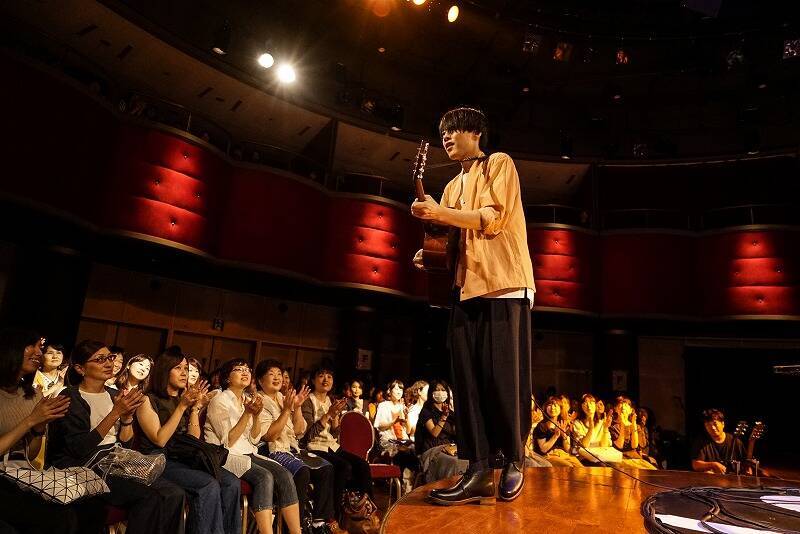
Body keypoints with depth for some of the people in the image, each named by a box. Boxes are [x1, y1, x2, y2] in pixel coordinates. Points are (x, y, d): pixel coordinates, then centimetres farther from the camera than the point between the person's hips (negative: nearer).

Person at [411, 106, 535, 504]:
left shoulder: (499, 164, 6)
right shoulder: (452, 187, 25)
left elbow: (493, 219, -8)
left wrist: (441, 213, -14)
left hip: (504, 285, -6)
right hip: (467, 287, 7)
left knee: (504, 376, -6)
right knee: (468, 377, 0)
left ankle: (514, 462, 10)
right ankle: (478, 470, 4)